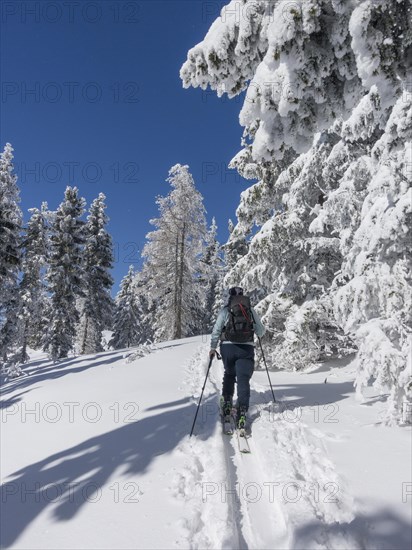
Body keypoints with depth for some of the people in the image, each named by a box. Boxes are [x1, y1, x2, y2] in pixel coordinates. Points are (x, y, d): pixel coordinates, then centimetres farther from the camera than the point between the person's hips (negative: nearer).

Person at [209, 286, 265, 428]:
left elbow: (216, 330, 0)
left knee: (229, 374, 24)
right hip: (246, 348, -1)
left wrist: (213, 347, 9)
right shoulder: (251, 310, 5)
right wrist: (254, 330, 30)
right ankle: (242, 411, -10)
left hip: (228, 347, 1)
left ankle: (227, 402, 22)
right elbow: (261, 331, 8)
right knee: (243, 379, -1)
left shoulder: (225, 310, 2)